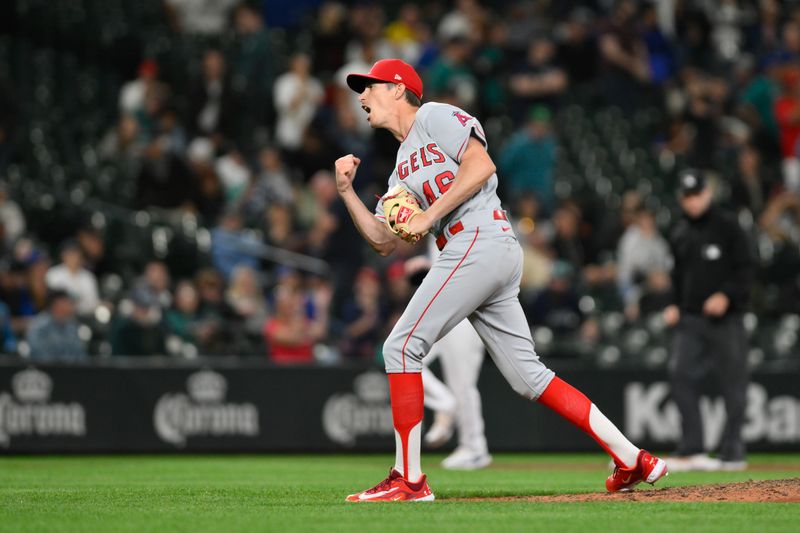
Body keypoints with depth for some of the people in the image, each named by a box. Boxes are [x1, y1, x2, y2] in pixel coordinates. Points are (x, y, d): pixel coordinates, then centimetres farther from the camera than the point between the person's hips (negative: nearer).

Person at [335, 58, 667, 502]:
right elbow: (383, 241, 24)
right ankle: (633, 460, 5)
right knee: (528, 376, 6)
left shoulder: (434, 116, 3)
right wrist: (346, 191, 14)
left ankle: (408, 479, -12)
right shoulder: (403, 168, 28)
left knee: (402, 346, -11)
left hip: (480, 241, -9)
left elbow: (480, 165, -12)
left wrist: (428, 217, -12)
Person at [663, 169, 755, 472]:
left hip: (726, 319, -4)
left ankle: (732, 452, 6)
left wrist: (727, 295, -18)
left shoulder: (727, 227, -2)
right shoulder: (679, 235, 14)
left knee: (733, 384, -1)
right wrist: (674, 306, 8)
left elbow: (746, 268, -4)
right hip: (690, 319, 5)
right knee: (681, 375, -8)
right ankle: (692, 450, -5)